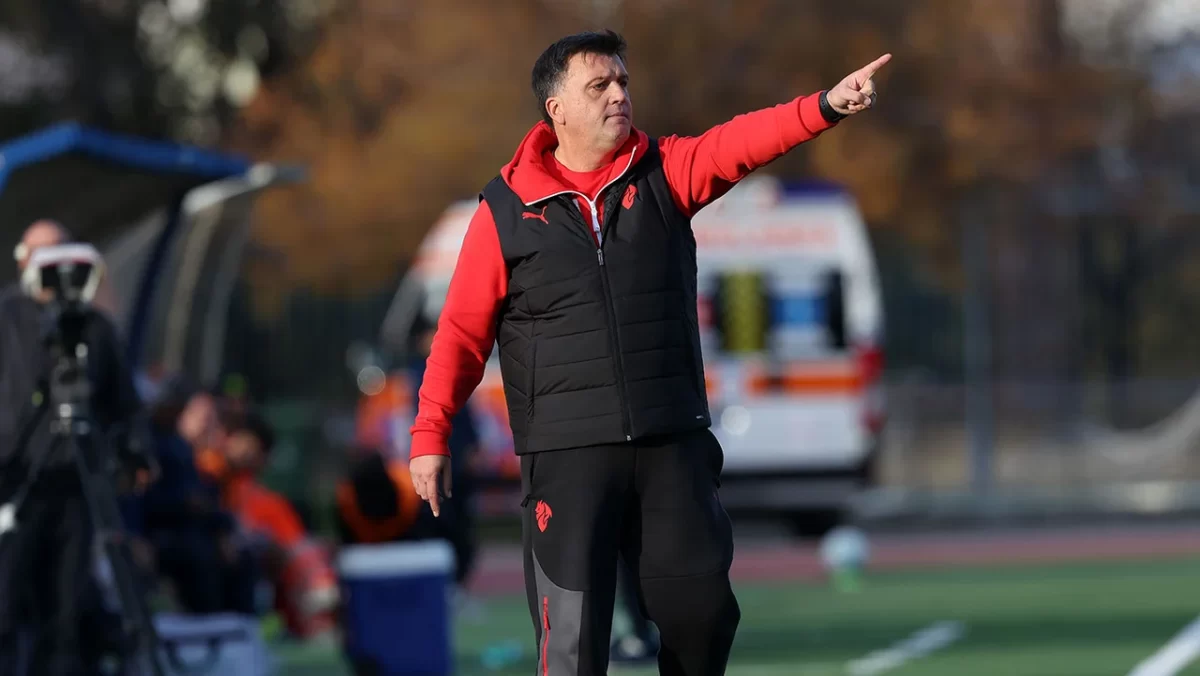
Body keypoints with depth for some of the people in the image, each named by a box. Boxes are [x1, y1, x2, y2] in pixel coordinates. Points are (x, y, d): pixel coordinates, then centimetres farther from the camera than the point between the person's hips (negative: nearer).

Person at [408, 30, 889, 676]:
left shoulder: (665, 174, 6)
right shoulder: (506, 210, 0)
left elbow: (737, 144, -11)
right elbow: (462, 330, 1)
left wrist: (826, 106, -28)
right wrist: (430, 434, -5)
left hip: (672, 442, 3)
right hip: (567, 452, -3)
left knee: (702, 609, 4)